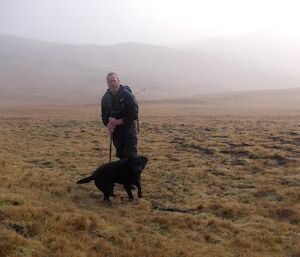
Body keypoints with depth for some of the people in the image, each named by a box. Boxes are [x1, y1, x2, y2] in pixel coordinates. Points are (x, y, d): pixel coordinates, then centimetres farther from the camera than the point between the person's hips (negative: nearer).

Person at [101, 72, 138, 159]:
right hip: (115, 131, 6)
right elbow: (104, 115, 11)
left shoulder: (127, 95, -13)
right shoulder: (105, 97, 4)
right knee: (120, 155, 13)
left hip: (128, 130, -5)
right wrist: (108, 124, -11)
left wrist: (118, 122, -20)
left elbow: (134, 114, -16)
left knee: (131, 155, -10)